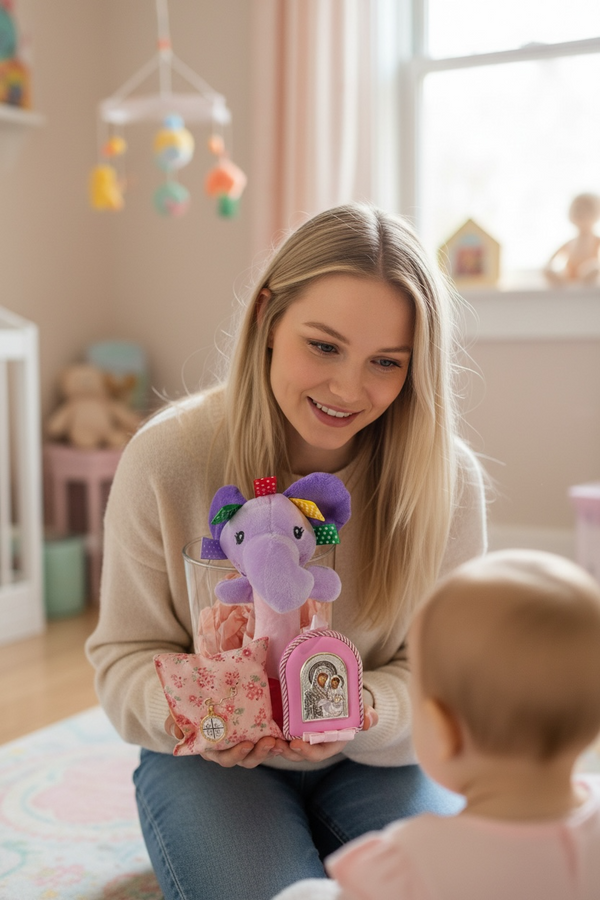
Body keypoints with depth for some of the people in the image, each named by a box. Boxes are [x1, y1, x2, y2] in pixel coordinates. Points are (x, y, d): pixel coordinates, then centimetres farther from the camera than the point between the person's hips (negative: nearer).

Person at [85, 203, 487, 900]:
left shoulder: (448, 481, -15)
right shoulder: (165, 459, -18)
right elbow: (126, 653, -10)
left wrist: (362, 711, -33)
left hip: (374, 759, 2)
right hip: (209, 759, -1)